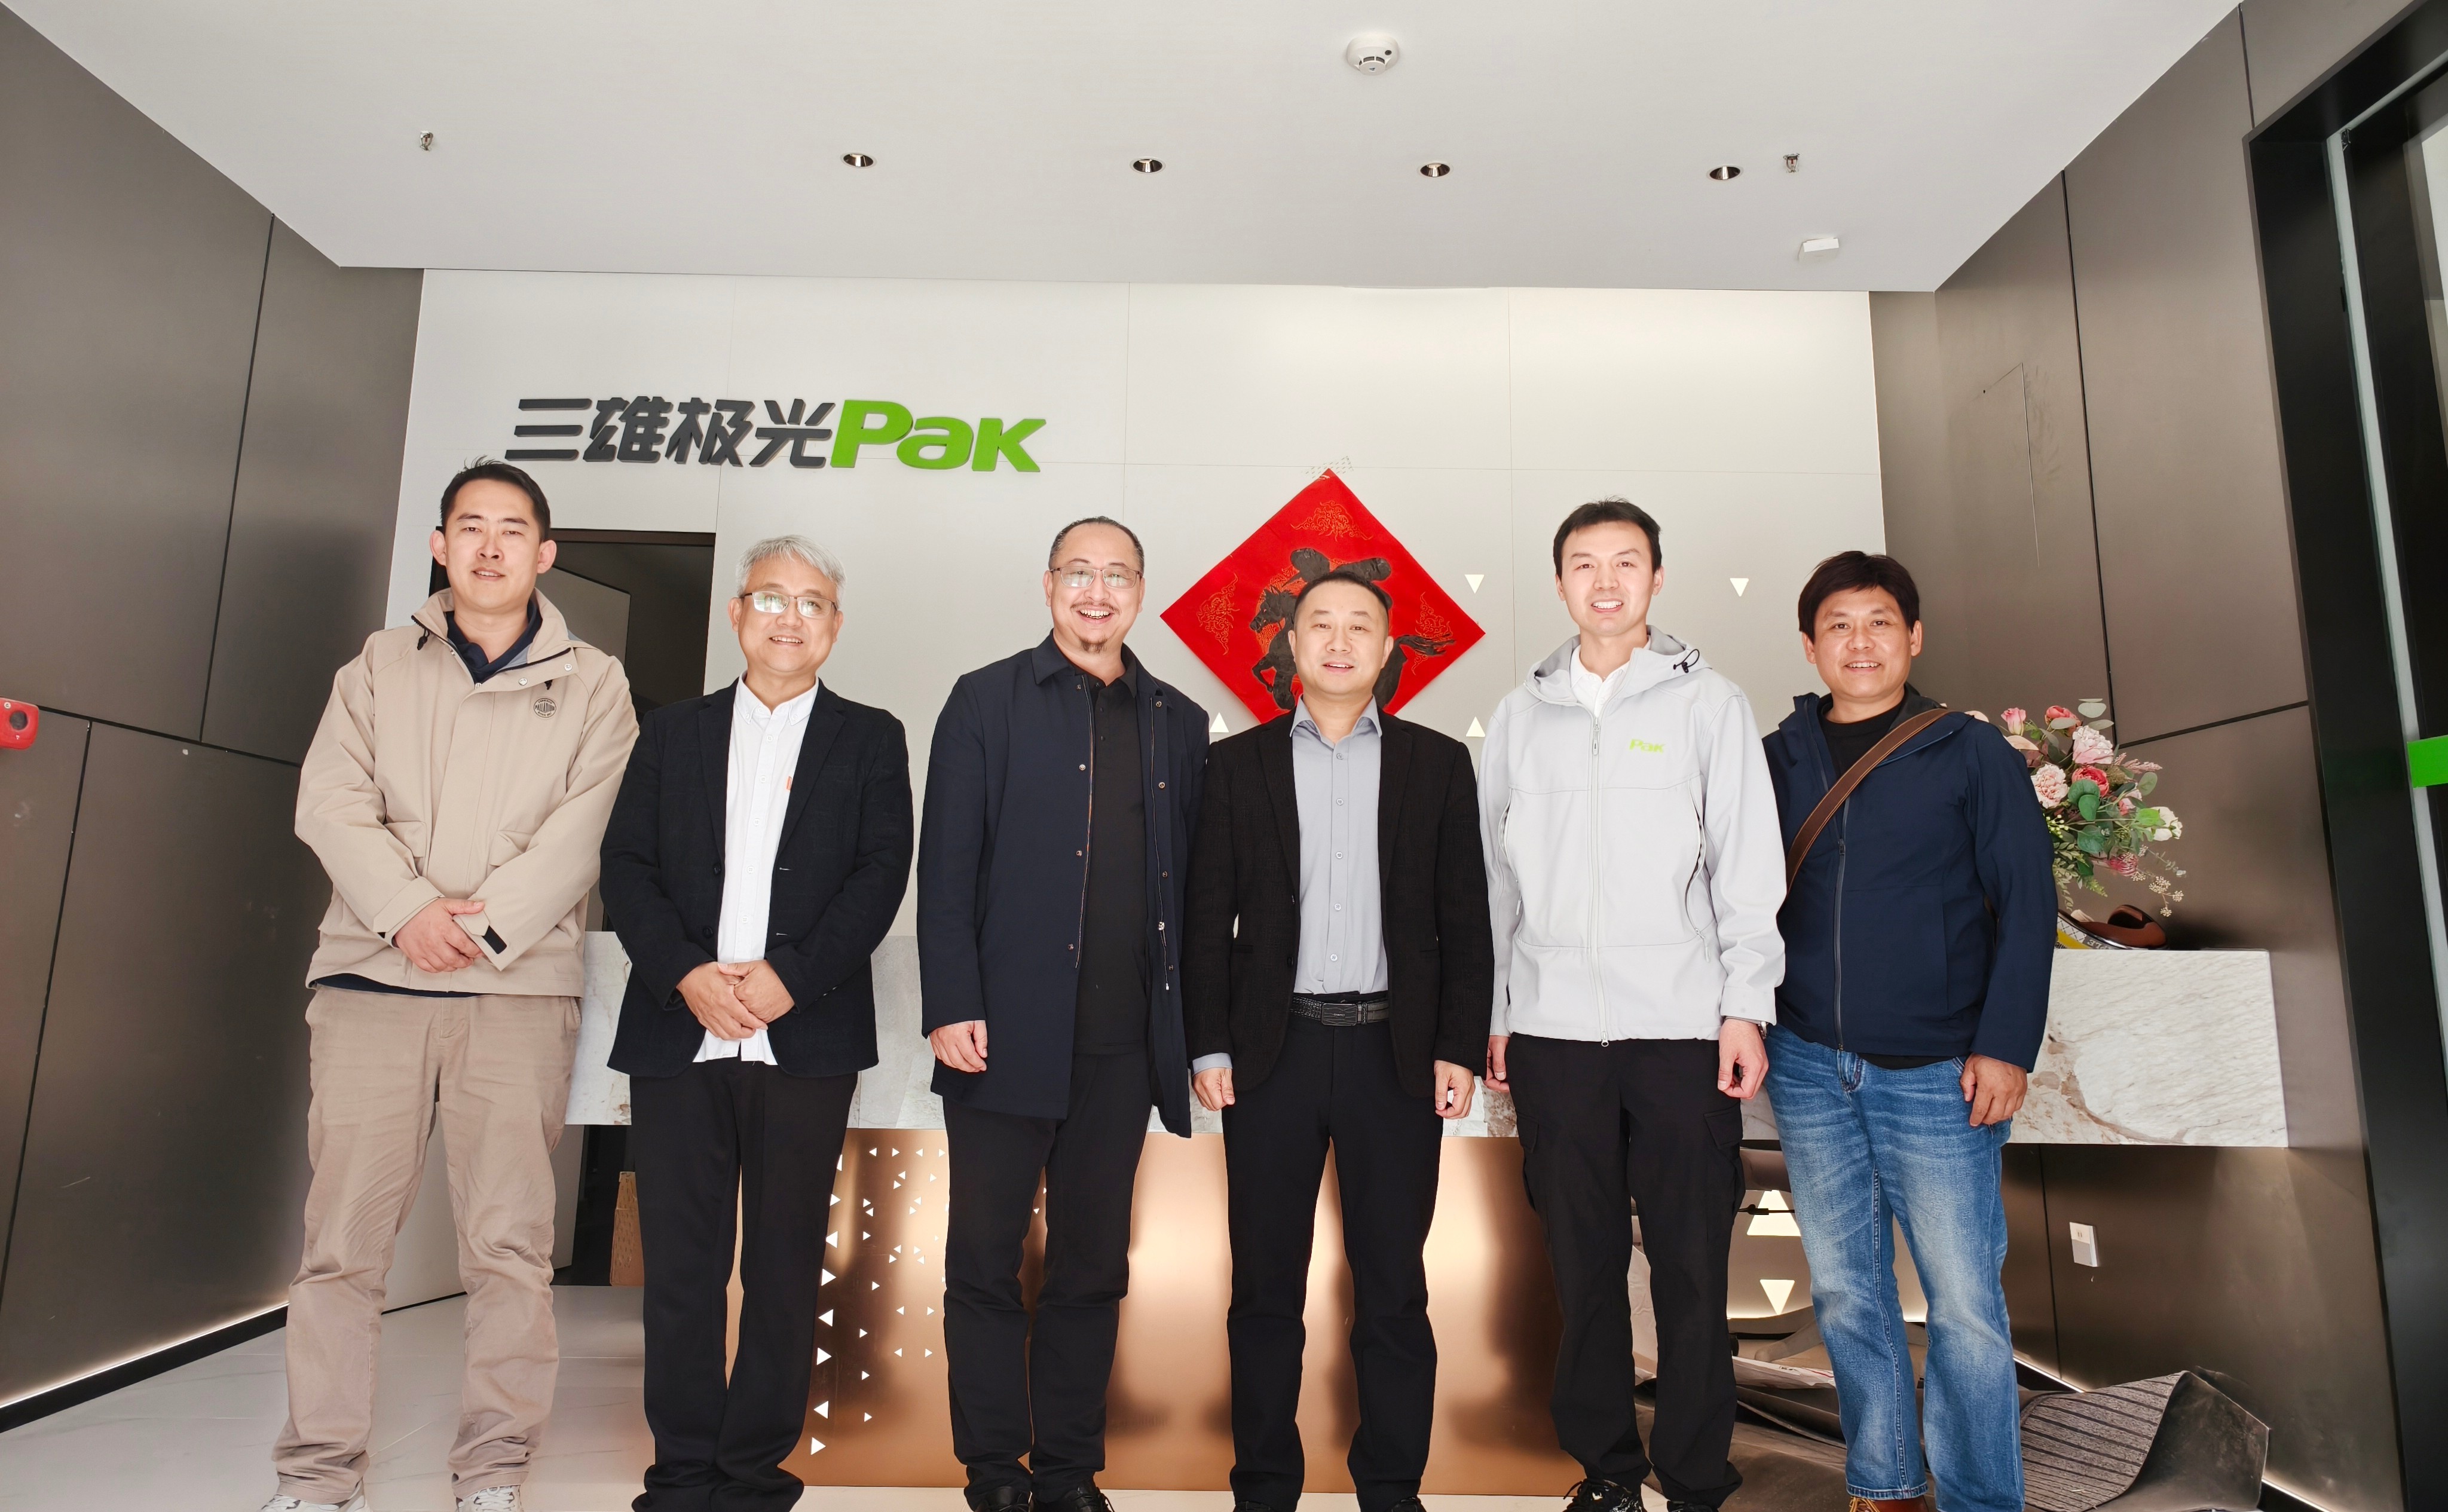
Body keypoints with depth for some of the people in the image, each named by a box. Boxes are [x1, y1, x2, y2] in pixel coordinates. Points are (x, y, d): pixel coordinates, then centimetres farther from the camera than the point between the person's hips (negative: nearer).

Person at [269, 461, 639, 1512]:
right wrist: (410, 908, -12)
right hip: (373, 978, 2)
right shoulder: (379, 666, 14)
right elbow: (330, 802, 3)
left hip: (520, 985, -1)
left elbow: (579, 832, -1)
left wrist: (482, 924, -12)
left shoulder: (591, 686, 9)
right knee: (342, 1237, 3)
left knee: (510, 1242, 0)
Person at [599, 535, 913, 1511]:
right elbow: (626, 866, 5)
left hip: (806, 1042, -1)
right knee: (680, 1265, 6)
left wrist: (790, 979, -13)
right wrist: (687, 974, -10)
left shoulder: (870, 740, 9)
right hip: (678, 1036, 2)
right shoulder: (672, 733, 14)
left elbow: (881, 874, -2)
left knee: (784, 1270, 5)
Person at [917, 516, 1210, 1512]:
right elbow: (946, 864, -2)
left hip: (1125, 1041, 3)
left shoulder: (1179, 723, 11)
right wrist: (952, 1007, -10)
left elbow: (1192, 881, 10)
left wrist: (1193, 1027, 5)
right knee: (986, 1259, 6)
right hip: (1006, 1030, -2)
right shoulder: (987, 701, 4)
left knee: (1094, 1263, 11)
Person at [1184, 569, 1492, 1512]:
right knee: (1265, 1288, 8)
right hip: (1273, 1050, 1)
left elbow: (1464, 920, 4)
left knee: (1393, 1291, 8)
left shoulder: (1438, 763, 6)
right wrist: (1207, 1047, -2)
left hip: (1396, 1054, 0)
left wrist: (1459, 1048, -2)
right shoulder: (1238, 763, 7)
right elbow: (1208, 918, 4)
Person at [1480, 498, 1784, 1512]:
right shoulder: (1521, 715, 10)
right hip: (1552, 1029, 2)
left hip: (1683, 1029, -2)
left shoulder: (1708, 703, 5)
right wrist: (1493, 1013, 7)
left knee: (1691, 1267, 3)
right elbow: (1496, 875, 11)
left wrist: (1746, 1008, -4)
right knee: (1584, 1262, 9)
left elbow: (1748, 865, 3)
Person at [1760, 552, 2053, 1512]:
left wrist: (2005, 1046, -8)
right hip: (1808, 1069, 3)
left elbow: (2027, 907, -1)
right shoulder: (1777, 759, 7)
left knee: (1966, 1305, 1)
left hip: (1938, 1073, -3)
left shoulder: (1972, 755, 1)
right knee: (1846, 1296, 12)